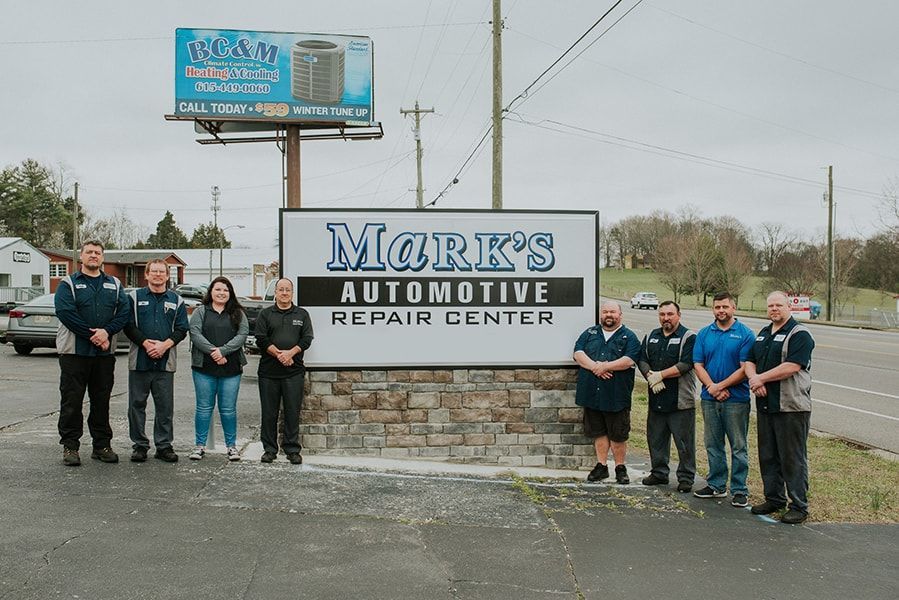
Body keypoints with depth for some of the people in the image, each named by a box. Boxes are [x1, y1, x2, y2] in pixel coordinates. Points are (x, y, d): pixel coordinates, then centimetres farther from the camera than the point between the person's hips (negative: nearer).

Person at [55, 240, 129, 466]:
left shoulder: (114, 285, 13)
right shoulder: (68, 283, 2)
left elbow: (123, 312, 2)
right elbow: (65, 312, -12)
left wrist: (107, 331, -16)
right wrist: (92, 335, -17)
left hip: (105, 353, 3)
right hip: (74, 352, -3)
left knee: (101, 401, 9)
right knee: (72, 401, 0)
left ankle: (102, 445, 16)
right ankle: (70, 446, 8)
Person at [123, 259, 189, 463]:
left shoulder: (176, 301, 11)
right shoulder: (134, 297, 6)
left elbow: (182, 329, 5)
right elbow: (128, 325, -2)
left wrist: (165, 344, -10)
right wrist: (146, 343, -14)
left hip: (166, 362, 1)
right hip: (139, 361, -1)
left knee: (165, 406, 4)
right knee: (137, 404, 3)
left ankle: (164, 445, 12)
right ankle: (139, 445, 12)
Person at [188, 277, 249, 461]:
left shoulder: (238, 314, 10)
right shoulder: (200, 311, 7)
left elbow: (242, 335, -3)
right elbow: (195, 333, -6)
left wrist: (223, 351, -15)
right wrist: (213, 351, -16)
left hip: (231, 369, 1)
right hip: (204, 368, -1)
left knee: (228, 409, 4)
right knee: (204, 408, 5)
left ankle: (232, 445, 14)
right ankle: (200, 445, 14)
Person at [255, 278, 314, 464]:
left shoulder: (302, 314, 11)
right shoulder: (265, 314, 9)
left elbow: (307, 338, 2)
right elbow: (261, 339, -1)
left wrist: (291, 352, -13)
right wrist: (278, 354, -12)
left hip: (294, 371, 0)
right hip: (269, 371, 0)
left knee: (293, 412, 1)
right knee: (269, 412, 5)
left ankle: (293, 450, 9)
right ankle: (269, 449, 14)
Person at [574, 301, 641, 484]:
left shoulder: (629, 337, 3)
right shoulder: (590, 333, 13)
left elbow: (629, 360, -12)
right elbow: (578, 353, 0)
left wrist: (605, 366, -18)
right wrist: (594, 366, -16)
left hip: (617, 395, -3)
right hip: (591, 394, 3)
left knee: (618, 434, 4)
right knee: (598, 431, 10)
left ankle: (620, 467, 18)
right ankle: (601, 466, 21)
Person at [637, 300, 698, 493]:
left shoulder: (689, 337, -5)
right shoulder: (651, 336, 14)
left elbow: (685, 365, -15)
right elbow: (642, 360, 8)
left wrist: (660, 374, -15)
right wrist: (651, 377, -11)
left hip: (681, 400, -6)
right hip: (656, 398, 6)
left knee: (684, 442, -1)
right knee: (656, 439, 13)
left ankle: (686, 478, 8)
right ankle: (659, 473, 26)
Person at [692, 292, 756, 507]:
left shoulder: (745, 334, -5)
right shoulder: (704, 334, 7)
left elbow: (745, 368, -11)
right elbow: (698, 365, 3)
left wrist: (720, 386, -13)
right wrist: (712, 388, -11)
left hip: (736, 399, -4)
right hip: (709, 399, 4)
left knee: (738, 447, 2)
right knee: (713, 444, 13)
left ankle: (739, 490, 10)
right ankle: (716, 485, 24)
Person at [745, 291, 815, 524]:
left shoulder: (799, 334, -9)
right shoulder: (763, 334, 17)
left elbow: (792, 367, -20)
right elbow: (749, 362, 13)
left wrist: (761, 378, -13)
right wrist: (754, 378, -9)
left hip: (791, 406, -8)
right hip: (765, 405, 8)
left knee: (793, 458, -2)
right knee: (768, 456, 14)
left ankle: (799, 506, 5)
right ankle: (774, 499, 25)